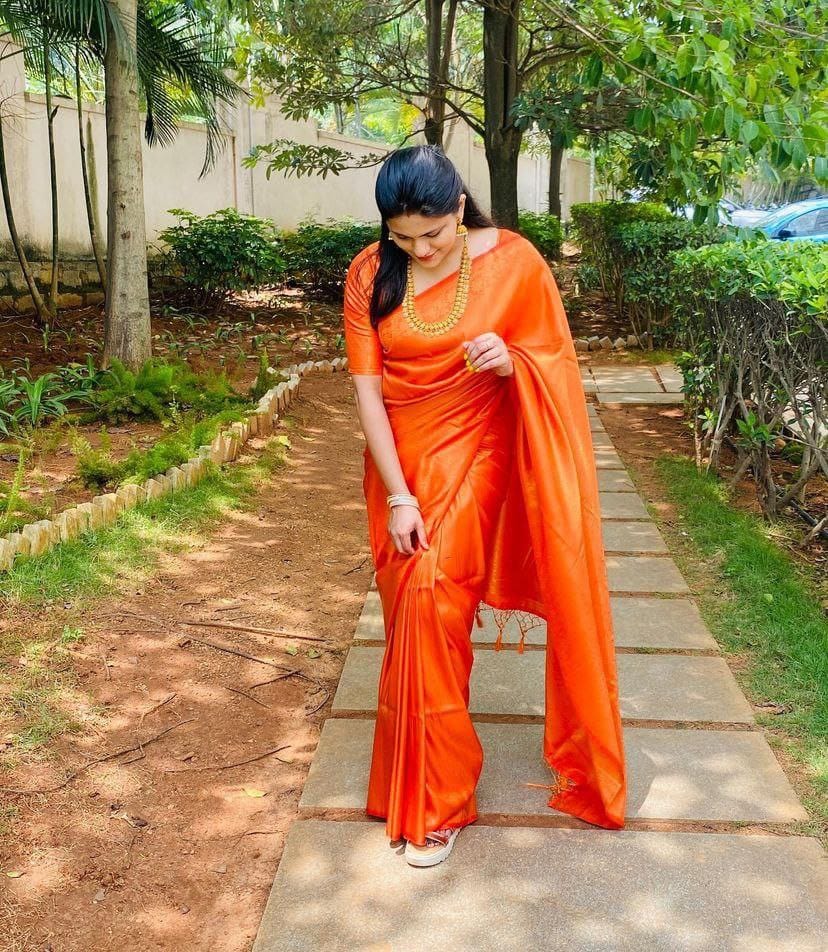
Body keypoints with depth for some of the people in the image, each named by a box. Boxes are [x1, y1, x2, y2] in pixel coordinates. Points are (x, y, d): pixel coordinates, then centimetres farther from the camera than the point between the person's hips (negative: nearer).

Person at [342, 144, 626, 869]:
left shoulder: (513, 262, -9)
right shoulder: (370, 274, -5)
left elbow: (553, 364, -1)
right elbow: (366, 387, -9)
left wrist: (510, 361, -25)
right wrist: (398, 496, -14)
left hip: (473, 457, -3)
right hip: (399, 464, 3)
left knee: (430, 597, -12)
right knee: (414, 606, 5)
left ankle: (437, 800, 7)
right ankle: (420, 775, 28)